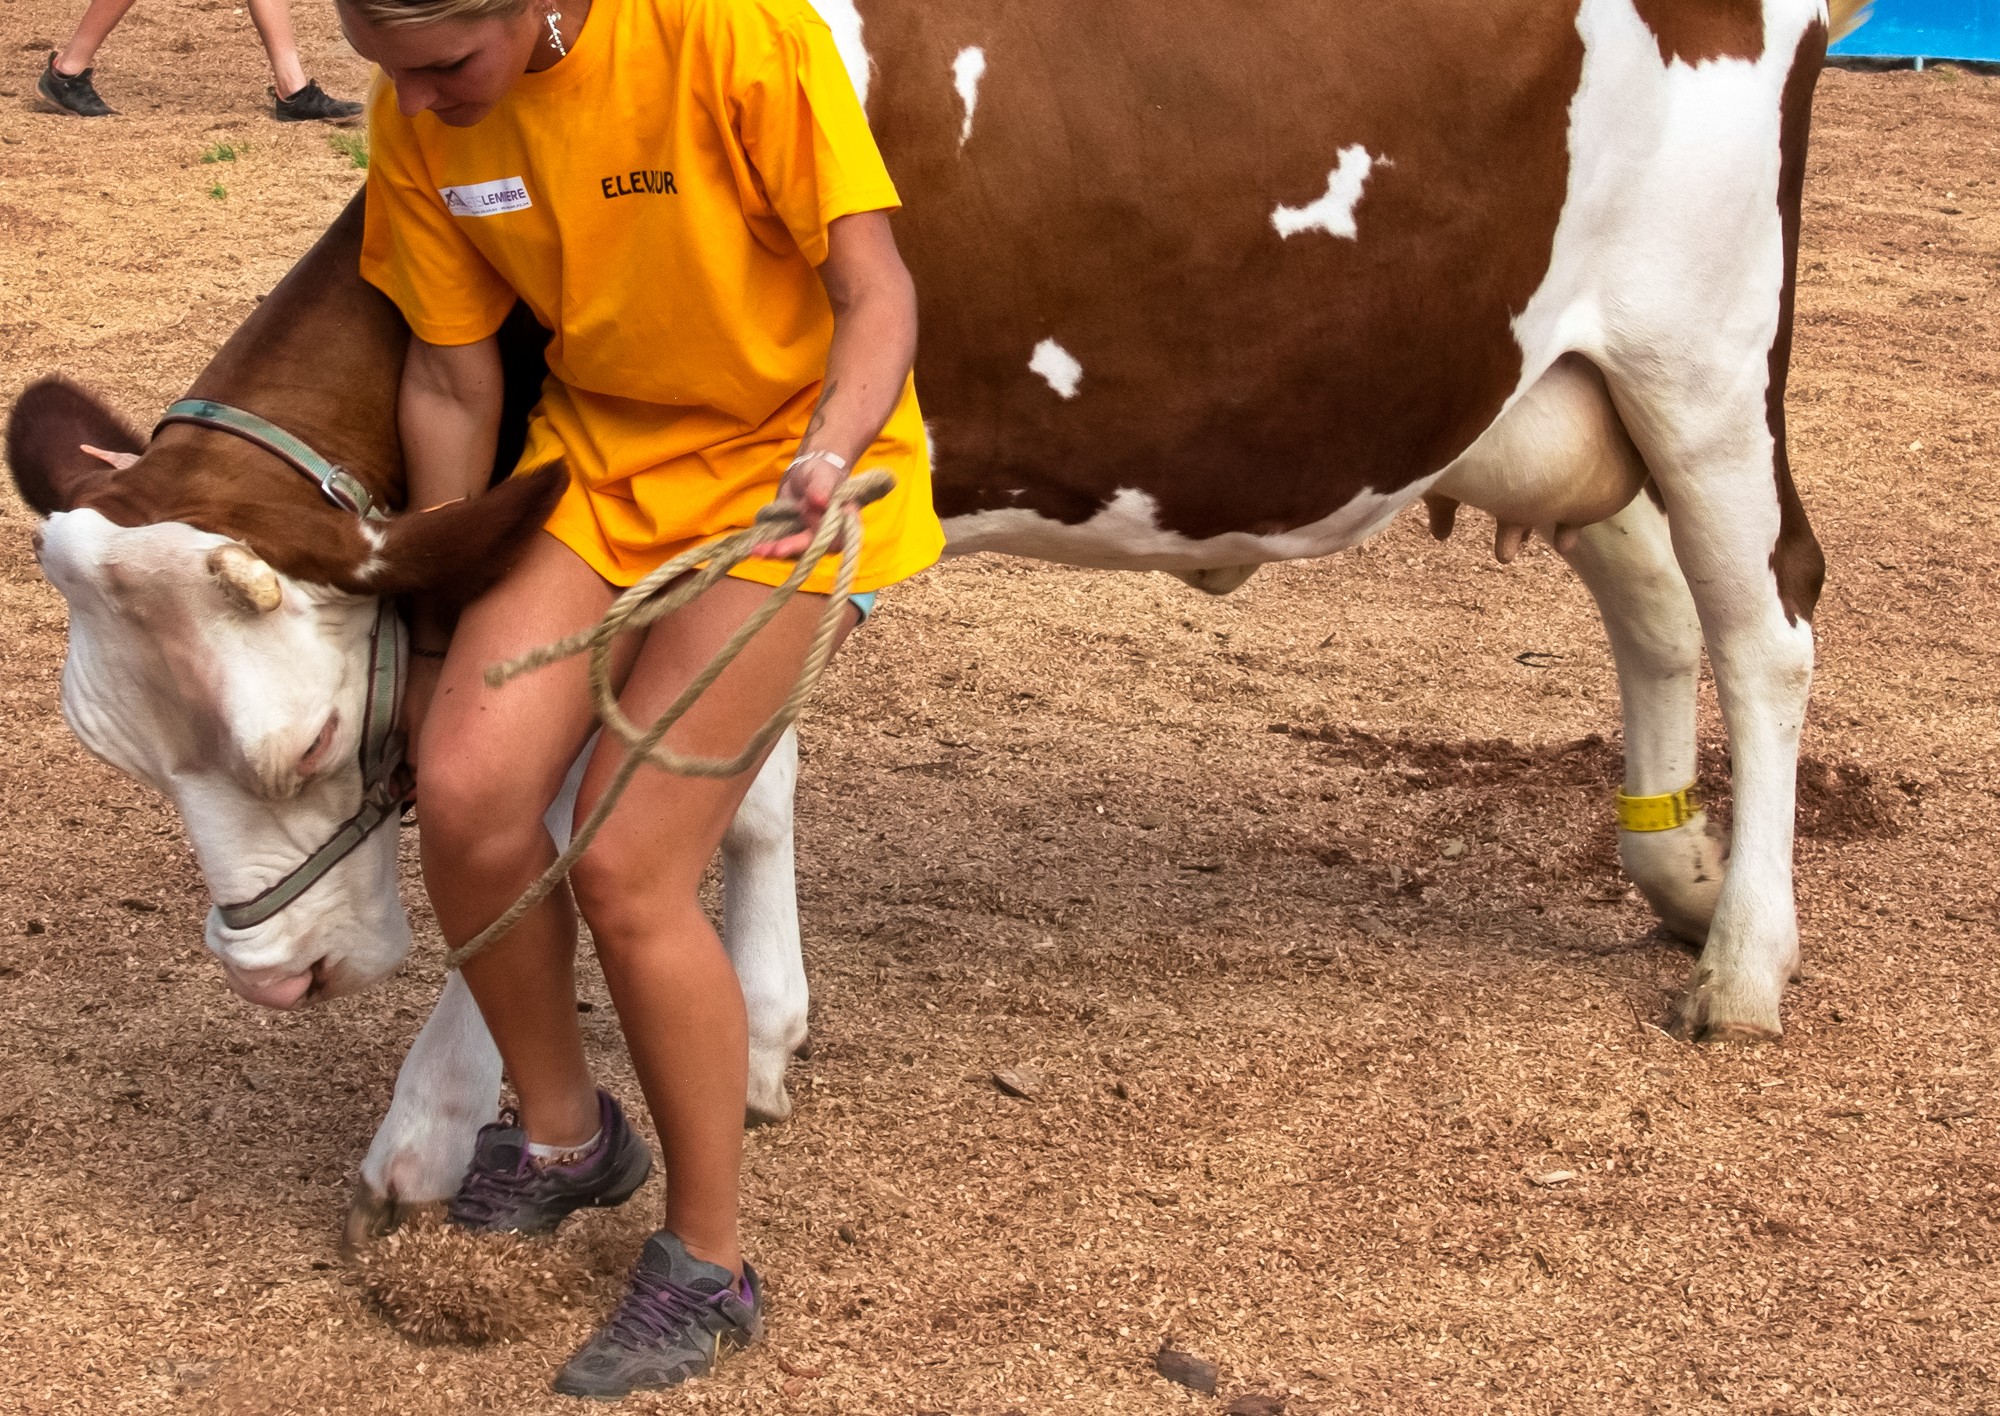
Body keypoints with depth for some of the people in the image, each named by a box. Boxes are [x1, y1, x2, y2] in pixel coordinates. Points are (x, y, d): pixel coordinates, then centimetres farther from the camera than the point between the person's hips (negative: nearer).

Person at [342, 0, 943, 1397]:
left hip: (787, 454, -5)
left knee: (627, 868, -11)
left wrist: (827, 460, -37)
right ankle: (563, 1131, 16)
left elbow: (878, 293, -19)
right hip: (595, 445, 5)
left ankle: (709, 1268, 9)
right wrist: (437, 640, 9)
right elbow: (453, 384, 3)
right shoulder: (418, 120, -9)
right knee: (469, 793, -13)